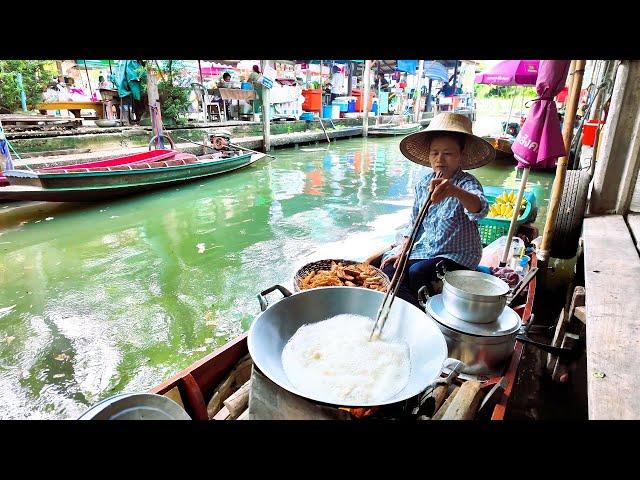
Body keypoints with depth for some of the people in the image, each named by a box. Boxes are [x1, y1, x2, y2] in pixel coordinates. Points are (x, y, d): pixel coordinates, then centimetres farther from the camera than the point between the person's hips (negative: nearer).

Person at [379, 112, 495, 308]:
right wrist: (403, 248, 0)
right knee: (388, 265, -12)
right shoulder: (424, 182, 1)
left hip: (457, 256, -6)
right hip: (425, 248, 6)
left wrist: (456, 191, -62)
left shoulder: (467, 183, -17)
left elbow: (480, 209, -41)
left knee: (417, 272, -27)